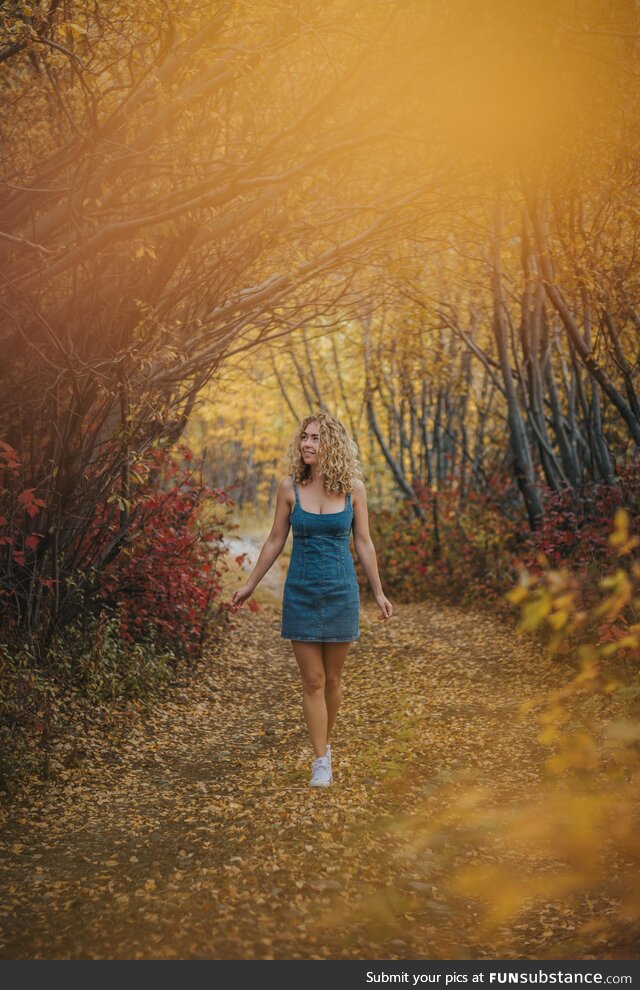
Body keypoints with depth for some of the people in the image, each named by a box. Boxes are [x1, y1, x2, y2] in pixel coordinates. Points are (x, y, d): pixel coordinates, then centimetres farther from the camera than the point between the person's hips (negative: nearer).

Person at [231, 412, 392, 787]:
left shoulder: (353, 488, -3)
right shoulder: (290, 488, -3)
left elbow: (363, 543, 3)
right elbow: (275, 541, 6)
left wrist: (379, 593, 3)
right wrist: (250, 585, 9)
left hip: (341, 590, 0)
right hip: (301, 591, 0)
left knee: (332, 677, 10)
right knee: (312, 680, 0)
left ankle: (326, 742, 32)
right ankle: (321, 761, 8)